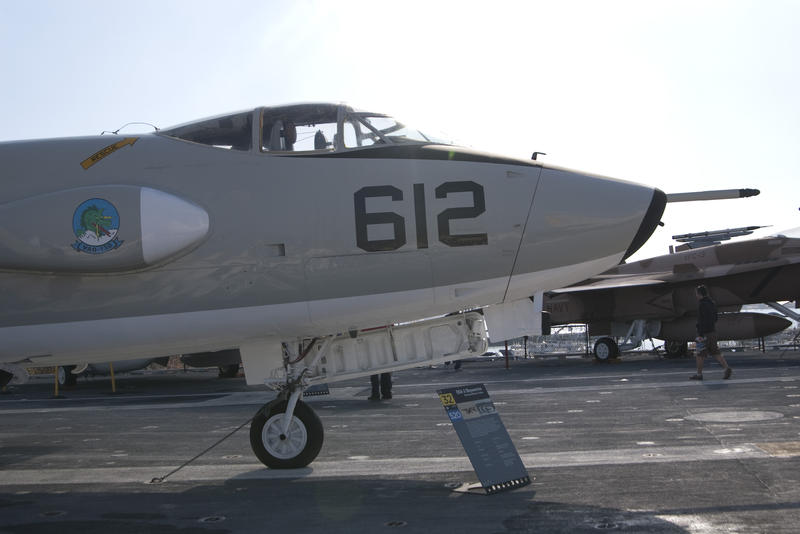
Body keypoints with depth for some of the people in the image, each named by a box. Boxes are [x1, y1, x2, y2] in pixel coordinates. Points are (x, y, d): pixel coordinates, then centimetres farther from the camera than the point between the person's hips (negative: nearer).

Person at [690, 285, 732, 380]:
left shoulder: (702, 304, -15)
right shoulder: (712, 303, 14)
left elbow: (700, 321, -21)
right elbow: (715, 319, 21)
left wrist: (700, 334, -22)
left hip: (704, 333, -8)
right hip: (713, 332, 8)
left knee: (699, 354, 1)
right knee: (715, 352, 10)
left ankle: (699, 374, 6)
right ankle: (727, 368, -4)